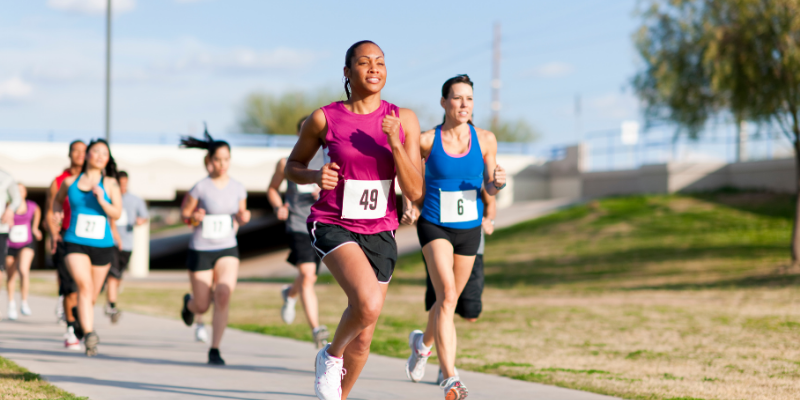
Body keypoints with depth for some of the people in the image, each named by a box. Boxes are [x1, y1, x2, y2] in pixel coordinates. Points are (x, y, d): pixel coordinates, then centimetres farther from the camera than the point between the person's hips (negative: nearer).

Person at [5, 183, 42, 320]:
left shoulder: (31, 206, -6)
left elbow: (37, 212, 18)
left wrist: (35, 228, 21)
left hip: (26, 245, 0)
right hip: (9, 246, 0)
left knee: (23, 270, -22)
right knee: (11, 275, 12)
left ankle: (24, 302, -8)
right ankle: (11, 303, 35)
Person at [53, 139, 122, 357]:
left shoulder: (110, 184, 1)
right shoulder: (70, 182, 5)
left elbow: (117, 213, -8)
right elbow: (58, 199, 27)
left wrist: (101, 200, -22)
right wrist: (57, 212, 9)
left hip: (102, 246, 1)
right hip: (75, 243, -1)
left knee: (92, 295, 13)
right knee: (84, 286, -22)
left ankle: (79, 313, 46)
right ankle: (89, 335, -28)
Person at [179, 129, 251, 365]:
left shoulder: (238, 188, 2)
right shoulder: (200, 188, -9)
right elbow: (184, 212, 1)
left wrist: (243, 218, -8)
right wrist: (194, 218, -20)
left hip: (227, 250, 2)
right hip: (201, 251, -2)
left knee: (223, 294, -22)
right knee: (202, 306, 4)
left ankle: (214, 350, -14)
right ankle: (189, 302, 45)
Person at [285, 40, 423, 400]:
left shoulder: (403, 120, -1)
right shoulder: (324, 119, -5)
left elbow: (414, 191, -5)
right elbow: (292, 167, 10)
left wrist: (395, 142, -18)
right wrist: (315, 176, -12)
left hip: (379, 232, 3)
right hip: (332, 226, -3)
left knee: (362, 341, 9)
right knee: (368, 304, -30)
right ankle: (331, 355, -1)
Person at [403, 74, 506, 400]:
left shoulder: (485, 140, -3)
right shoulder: (426, 141, -9)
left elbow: (489, 188, 2)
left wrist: (498, 181, -21)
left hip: (469, 228, 4)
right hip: (435, 226, -4)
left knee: (449, 301, 17)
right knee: (447, 296, -22)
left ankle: (423, 342, 50)